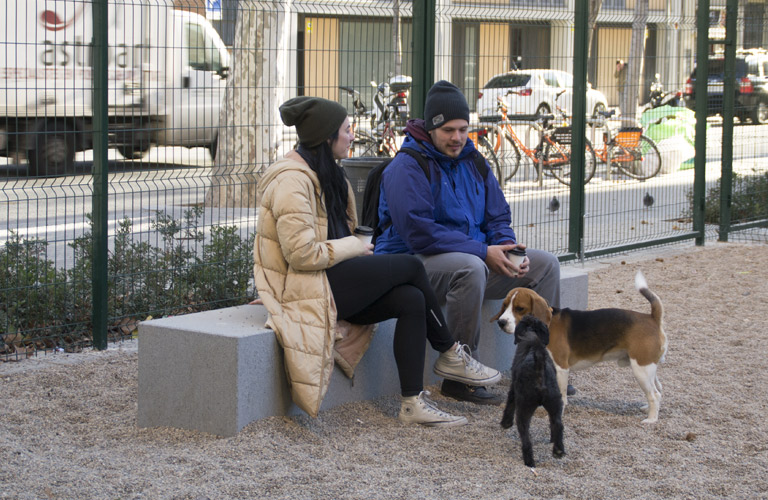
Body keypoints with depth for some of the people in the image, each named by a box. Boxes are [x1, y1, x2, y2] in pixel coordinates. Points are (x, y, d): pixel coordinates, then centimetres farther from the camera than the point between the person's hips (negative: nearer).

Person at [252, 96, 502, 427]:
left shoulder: (322, 174, 17)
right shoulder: (292, 182, -16)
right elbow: (302, 254, -22)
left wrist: (357, 250, 3)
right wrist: (356, 248, -10)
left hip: (330, 278, 10)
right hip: (303, 286, -10)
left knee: (412, 299, -12)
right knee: (410, 267, -10)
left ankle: (413, 403, -14)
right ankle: (450, 355, 7)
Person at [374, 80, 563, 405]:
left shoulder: (472, 161, 12)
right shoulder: (406, 168, -14)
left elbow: (497, 217, 16)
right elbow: (420, 234, -23)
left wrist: (507, 248, -9)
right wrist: (483, 252, -24)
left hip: (475, 257, 8)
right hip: (415, 262, -8)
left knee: (545, 264, 0)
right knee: (470, 267, -39)